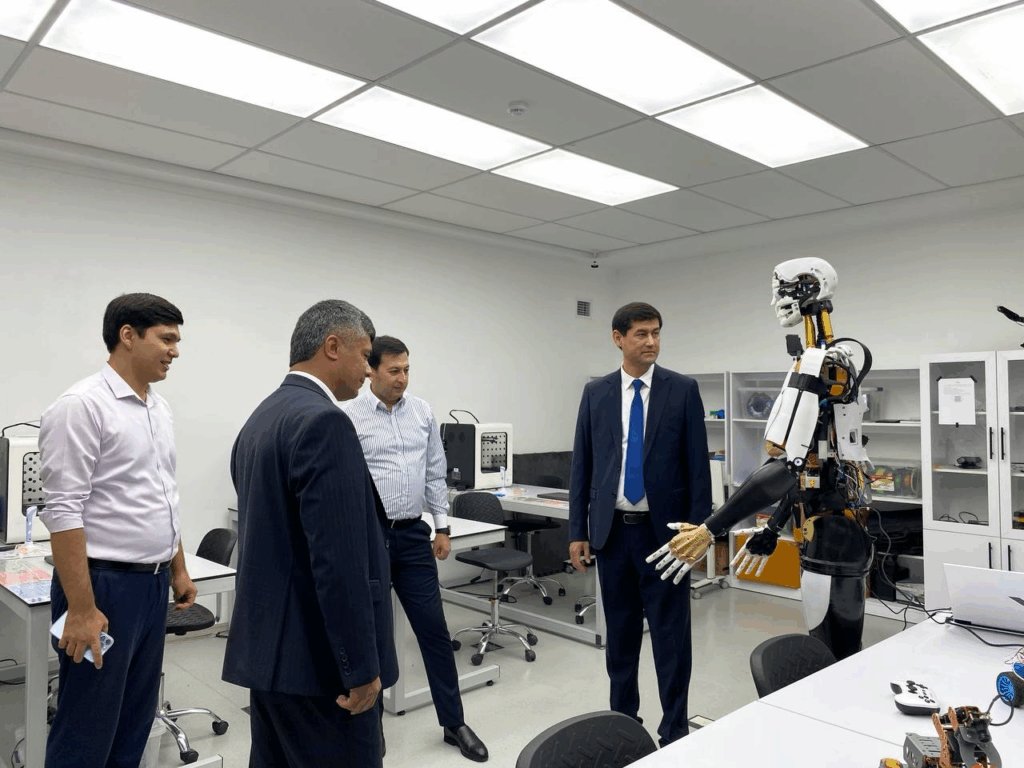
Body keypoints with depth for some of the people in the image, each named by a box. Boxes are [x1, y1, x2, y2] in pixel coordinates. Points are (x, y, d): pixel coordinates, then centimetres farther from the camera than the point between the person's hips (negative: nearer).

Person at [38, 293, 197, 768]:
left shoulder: (159, 409, 10)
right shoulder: (83, 405, -16)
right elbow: (62, 511, -19)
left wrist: (178, 569, 18)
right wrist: (81, 608, -21)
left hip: (152, 585, 8)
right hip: (103, 585, -8)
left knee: (135, 724, 18)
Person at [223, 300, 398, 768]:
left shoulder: (261, 418, 12)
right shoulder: (322, 421, -19)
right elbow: (339, 558, -24)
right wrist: (361, 666, -18)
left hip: (269, 648, 10)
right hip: (319, 657, -10)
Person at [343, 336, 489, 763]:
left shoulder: (422, 412, 6)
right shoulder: (349, 417, -7)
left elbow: (435, 474, 10)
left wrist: (442, 527, 8)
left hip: (413, 534, 4)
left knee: (434, 629, 7)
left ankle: (453, 722, 20)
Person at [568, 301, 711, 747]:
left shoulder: (683, 390, -2)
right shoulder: (596, 393, 4)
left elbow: (698, 464, -3)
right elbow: (581, 466, 5)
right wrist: (577, 531, 2)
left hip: (665, 529, -2)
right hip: (612, 530, 3)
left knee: (671, 634, 4)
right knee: (620, 632, 14)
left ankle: (674, 731, 20)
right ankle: (623, 720, 31)